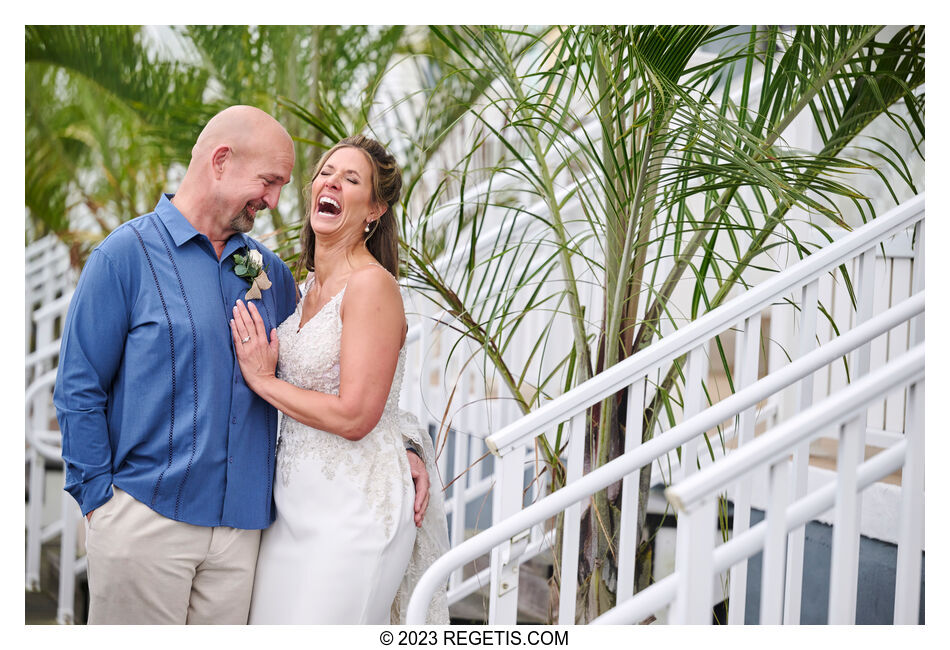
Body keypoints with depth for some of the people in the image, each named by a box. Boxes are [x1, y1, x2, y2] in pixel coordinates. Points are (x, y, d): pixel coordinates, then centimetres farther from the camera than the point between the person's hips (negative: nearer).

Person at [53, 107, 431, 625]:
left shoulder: (270, 271, 12)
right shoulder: (126, 255, -3)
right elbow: (78, 391, -3)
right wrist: (100, 500, -7)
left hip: (242, 524, 4)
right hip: (146, 518, -4)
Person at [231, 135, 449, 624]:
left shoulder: (372, 285, -16)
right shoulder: (313, 282, 11)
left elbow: (353, 416, -20)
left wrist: (263, 379, -10)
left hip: (356, 506, -8)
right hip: (297, 499, 9)